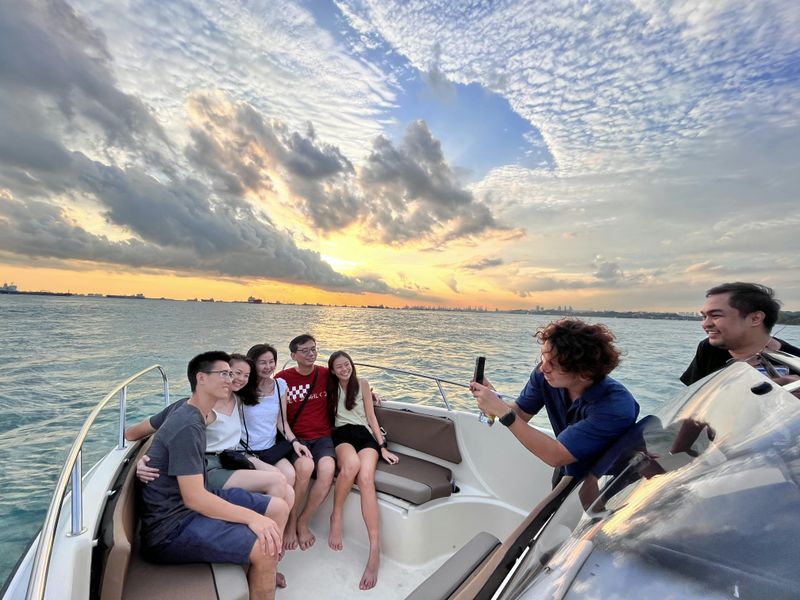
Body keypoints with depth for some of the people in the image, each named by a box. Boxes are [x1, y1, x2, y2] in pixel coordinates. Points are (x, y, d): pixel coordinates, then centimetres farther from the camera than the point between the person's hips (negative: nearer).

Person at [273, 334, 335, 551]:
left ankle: (303, 522, -3)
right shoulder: (282, 378, 2)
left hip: (322, 437, 1)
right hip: (296, 438, -1)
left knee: (327, 468, -29)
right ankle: (291, 523, -5)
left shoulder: (326, 374, 6)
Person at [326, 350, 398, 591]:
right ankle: (336, 517, -13)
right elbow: (328, 418, 23)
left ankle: (375, 550, -35)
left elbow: (371, 417, 9)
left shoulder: (362, 384, 10)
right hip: (342, 435, 1)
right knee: (351, 464, -37)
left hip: (365, 435, 0)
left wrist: (383, 447, 3)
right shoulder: (331, 388, 16)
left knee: (366, 478, -32)